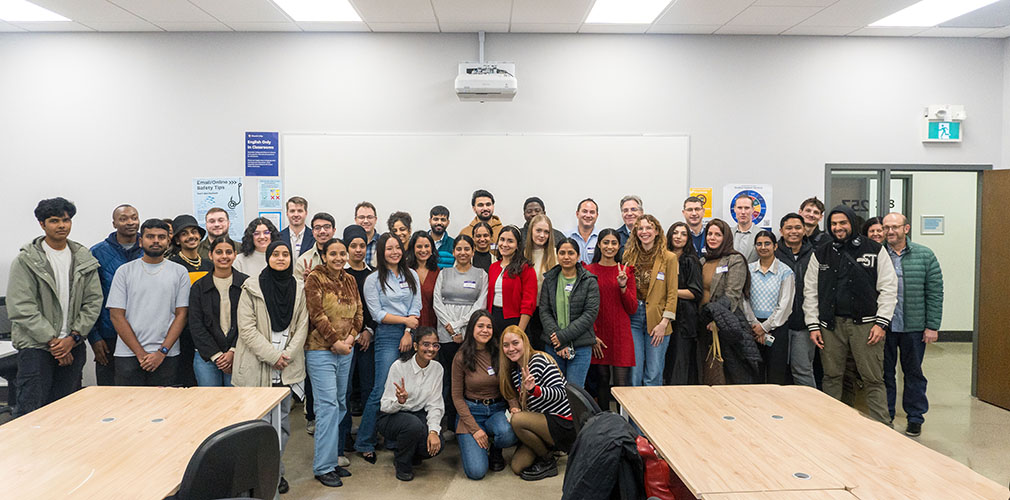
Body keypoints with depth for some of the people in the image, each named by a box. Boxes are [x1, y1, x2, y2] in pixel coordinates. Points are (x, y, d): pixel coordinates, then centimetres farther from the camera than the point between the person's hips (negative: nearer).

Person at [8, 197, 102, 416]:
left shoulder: (85, 259, 7)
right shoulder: (26, 260, -4)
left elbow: (93, 302, 5)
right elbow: (21, 309, -9)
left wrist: (73, 337, -6)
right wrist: (53, 341, -12)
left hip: (73, 346, 4)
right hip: (36, 345, -3)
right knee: (31, 412, -5)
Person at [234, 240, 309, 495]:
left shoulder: (299, 288, 7)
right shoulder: (252, 288, -3)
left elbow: (302, 326, 5)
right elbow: (247, 328, -8)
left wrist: (288, 354, -8)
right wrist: (272, 356, -13)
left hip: (287, 368, 3)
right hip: (257, 367, -3)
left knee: (282, 421, 9)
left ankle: (277, 472, 21)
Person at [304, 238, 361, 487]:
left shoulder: (349, 281, 12)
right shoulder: (314, 279, -7)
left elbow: (358, 313, 12)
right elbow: (317, 315, -13)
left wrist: (350, 338, -3)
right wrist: (336, 342, -13)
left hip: (346, 351, 7)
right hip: (320, 350, -6)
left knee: (340, 403, 10)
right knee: (328, 405, -9)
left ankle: (334, 458, 20)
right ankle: (324, 466, -2)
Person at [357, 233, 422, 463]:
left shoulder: (412, 275, 12)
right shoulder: (373, 279, 2)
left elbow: (416, 308, 7)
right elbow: (377, 313, -2)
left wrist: (408, 333, -5)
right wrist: (405, 320, -7)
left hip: (410, 334, 4)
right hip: (387, 335, -4)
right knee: (381, 390, -9)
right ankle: (364, 443, 1)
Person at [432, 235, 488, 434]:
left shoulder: (481, 275, 8)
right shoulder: (444, 273, 14)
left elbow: (480, 305, -1)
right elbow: (437, 302, 6)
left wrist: (459, 325, -8)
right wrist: (450, 327, -6)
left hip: (470, 334, -2)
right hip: (446, 334, 2)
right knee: (449, 378, 0)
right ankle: (451, 423, 8)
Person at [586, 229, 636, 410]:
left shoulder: (626, 271, 7)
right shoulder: (589, 271, 3)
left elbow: (632, 309, 4)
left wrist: (623, 287, -11)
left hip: (621, 334, 0)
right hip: (598, 335, 0)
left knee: (621, 383, -5)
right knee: (602, 379, 6)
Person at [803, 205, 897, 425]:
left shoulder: (875, 250, 4)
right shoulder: (820, 254, 10)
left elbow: (888, 288, 1)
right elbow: (810, 292, 10)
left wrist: (881, 323, -7)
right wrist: (813, 325, 3)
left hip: (865, 324, -2)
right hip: (831, 324, 2)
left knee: (873, 379, 0)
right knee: (832, 377, 8)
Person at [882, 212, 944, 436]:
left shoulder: (925, 256, 1)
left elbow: (935, 293, 0)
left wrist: (932, 326, -4)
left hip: (914, 327, 0)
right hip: (882, 326, 0)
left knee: (913, 373, 12)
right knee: (884, 373, 9)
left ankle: (915, 418, 26)